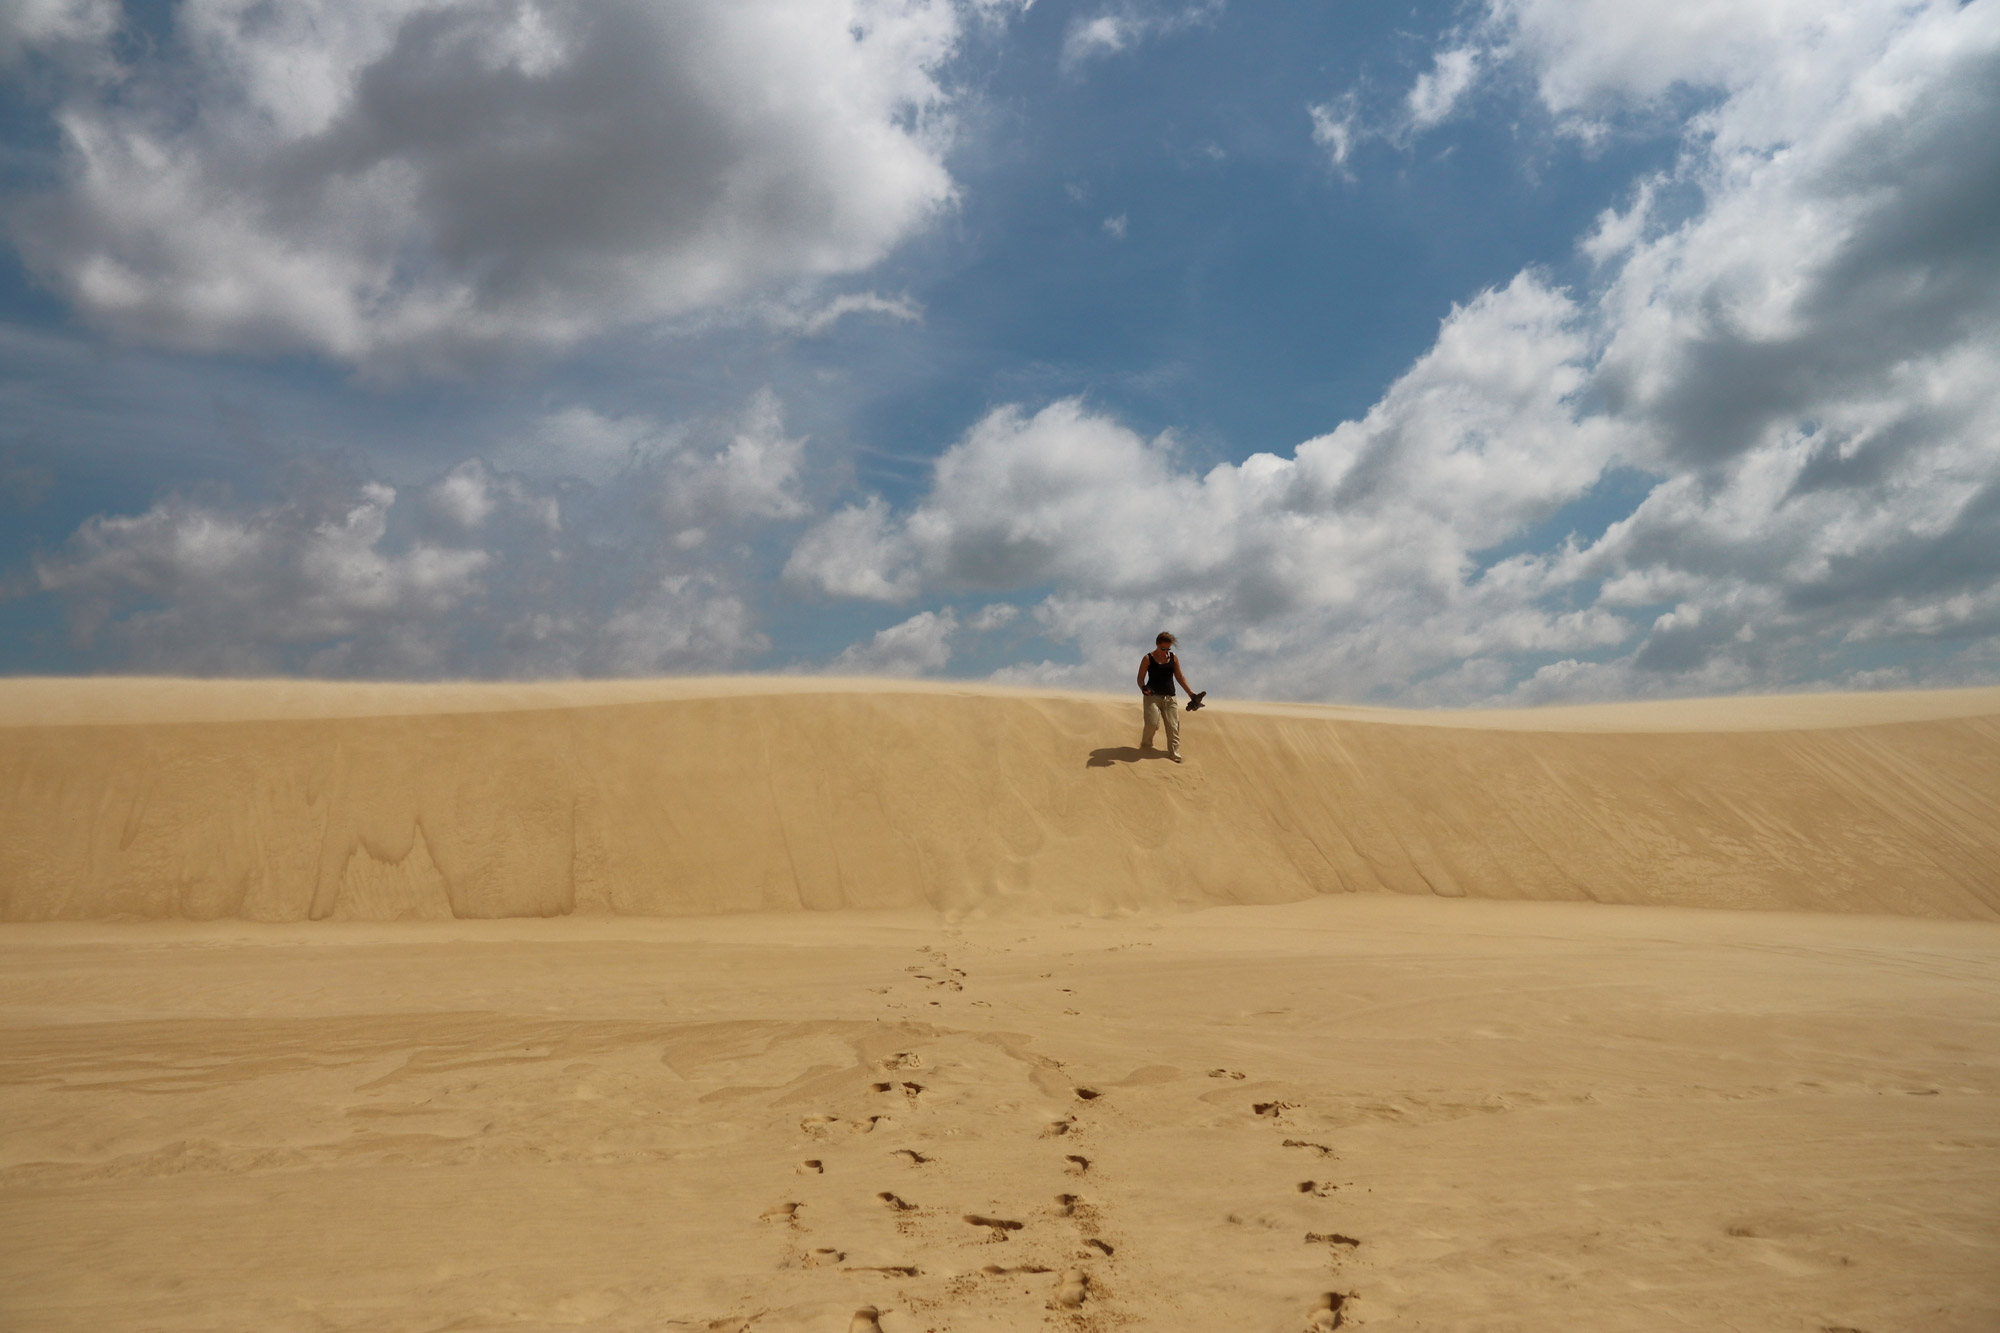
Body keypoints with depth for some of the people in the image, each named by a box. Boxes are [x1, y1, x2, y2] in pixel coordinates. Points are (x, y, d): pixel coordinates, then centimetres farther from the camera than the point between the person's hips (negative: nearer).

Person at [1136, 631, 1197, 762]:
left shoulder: (1173, 658, 8)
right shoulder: (1148, 659, -2)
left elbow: (1179, 677, 14)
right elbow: (1140, 678, 0)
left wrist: (1190, 692, 7)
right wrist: (1143, 688, -21)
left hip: (1170, 697, 4)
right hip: (1153, 696, -4)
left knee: (1173, 727, -5)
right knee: (1152, 723, -19)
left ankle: (1174, 756, -2)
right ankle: (1145, 745, 8)